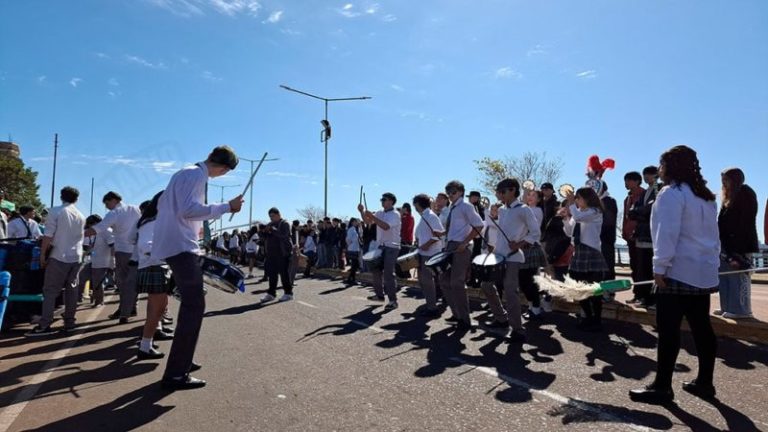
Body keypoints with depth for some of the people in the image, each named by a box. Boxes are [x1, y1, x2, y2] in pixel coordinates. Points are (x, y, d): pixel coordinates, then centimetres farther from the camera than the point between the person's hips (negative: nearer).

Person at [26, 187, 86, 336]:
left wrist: (42, 254, -4)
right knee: (71, 289, 9)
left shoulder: (56, 211, -7)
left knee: (50, 290, -2)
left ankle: (44, 325, -5)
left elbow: (48, 235, -10)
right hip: (76, 257, 5)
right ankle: (69, 322, 10)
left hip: (59, 256, -5)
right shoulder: (81, 216, 12)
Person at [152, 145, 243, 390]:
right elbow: (189, 209, -24)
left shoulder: (185, 173, 19)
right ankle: (175, 375, -8)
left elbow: (162, 204, 26)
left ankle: (182, 361, 28)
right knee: (194, 307, -10)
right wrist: (226, 207, -21)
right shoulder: (197, 175, -11)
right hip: (181, 247, -11)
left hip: (172, 244, 11)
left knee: (190, 304, 19)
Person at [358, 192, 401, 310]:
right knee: (376, 270, 15)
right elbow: (368, 221, 14)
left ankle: (393, 300, -5)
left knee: (388, 273, -11)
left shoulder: (395, 214, -13)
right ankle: (379, 294, 30)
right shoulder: (380, 213, 11)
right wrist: (362, 212, -3)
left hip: (391, 247, -8)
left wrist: (372, 216, -27)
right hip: (381, 246, 8)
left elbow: (385, 226, -28)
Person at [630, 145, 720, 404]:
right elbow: (713, 236, 18)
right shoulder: (706, 196, 17)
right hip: (703, 272, 9)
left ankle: (662, 387, 0)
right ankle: (705, 382, 22)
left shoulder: (671, 193, -10)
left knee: (669, 330, -5)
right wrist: (712, 266, 19)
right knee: (702, 328, 13)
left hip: (678, 272, -9)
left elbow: (667, 234, -18)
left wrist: (659, 267, -17)